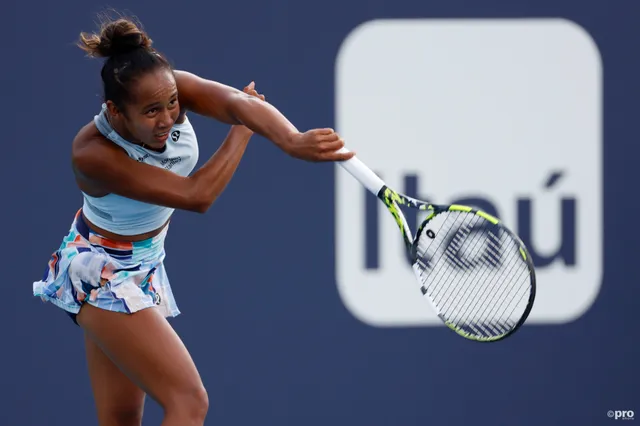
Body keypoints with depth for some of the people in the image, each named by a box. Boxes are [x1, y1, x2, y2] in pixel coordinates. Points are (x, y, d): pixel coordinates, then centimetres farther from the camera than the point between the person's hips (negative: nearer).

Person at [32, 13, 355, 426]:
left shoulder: (170, 91, -20)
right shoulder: (92, 155, -33)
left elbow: (239, 102, -39)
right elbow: (195, 196, -33)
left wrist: (293, 141, -59)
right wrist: (242, 130, -24)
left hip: (145, 264, 7)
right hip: (101, 276, -7)